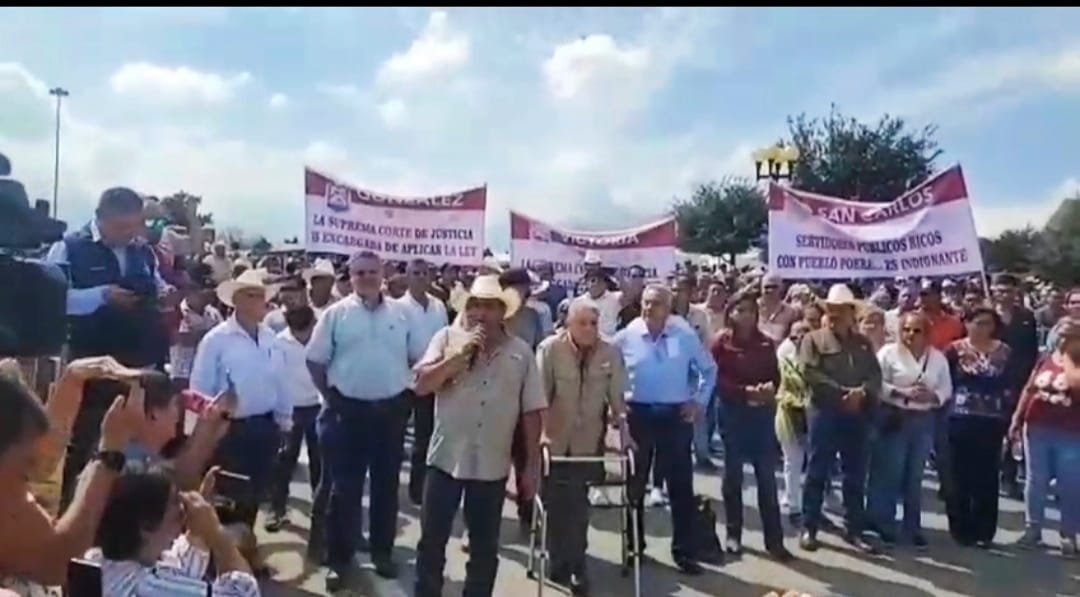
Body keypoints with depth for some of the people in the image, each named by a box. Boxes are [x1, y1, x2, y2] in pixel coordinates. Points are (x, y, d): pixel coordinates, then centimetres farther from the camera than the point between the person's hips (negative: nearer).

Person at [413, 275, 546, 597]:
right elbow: (421, 384, -11)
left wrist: (532, 465, 1)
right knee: (432, 540, 9)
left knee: (485, 546, 13)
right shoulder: (448, 337, -1)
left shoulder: (520, 351, 0)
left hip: (493, 465, 1)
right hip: (446, 458, -1)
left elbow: (532, 411, 2)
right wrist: (460, 354, -18)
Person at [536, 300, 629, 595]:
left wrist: (624, 431, -8)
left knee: (578, 507, 3)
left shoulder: (610, 354, -5)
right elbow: (540, 394, -14)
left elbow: (617, 397, -1)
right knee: (555, 504, 9)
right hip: (554, 441, -1)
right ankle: (559, 563, 28)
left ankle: (574, 566, 18)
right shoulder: (550, 349, -11)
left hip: (588, 443, 1)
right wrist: (541, 432, -21)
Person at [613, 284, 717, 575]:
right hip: (638, 414, 0)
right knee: (635, 483, 11)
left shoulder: (685, 336, -3)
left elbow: (709, 369, 10)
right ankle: (633, 546, 27)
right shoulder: (626, 335, -4)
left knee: (681, 485, 5)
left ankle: (684, 551, 17)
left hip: (676, 415, 0)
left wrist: (699, 401, 3)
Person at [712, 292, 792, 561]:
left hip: (763, 413, 3)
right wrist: (745, 391, -21)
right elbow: (717, 379, -9)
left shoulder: (766, 343, 7)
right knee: (733, 474, 8)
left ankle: (774, 539, 10)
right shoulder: (721, 342, -4)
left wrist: (770, 388, -15)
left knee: (767, 476, 4)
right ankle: (733, 535, 19)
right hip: (733, 413, -3)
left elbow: (776, 376, 8)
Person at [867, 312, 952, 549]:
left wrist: (933, 396, -12)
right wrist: (904, 393, -19)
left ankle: (913, 528, 22)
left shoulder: (938, 357, 6)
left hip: (923, 421, 4)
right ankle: (883, 525, 11)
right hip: (895, 418, -4)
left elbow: (946, 388, 8)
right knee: (890, 473, -1)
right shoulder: (889, 352, -6)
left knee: (915, 476, 12)